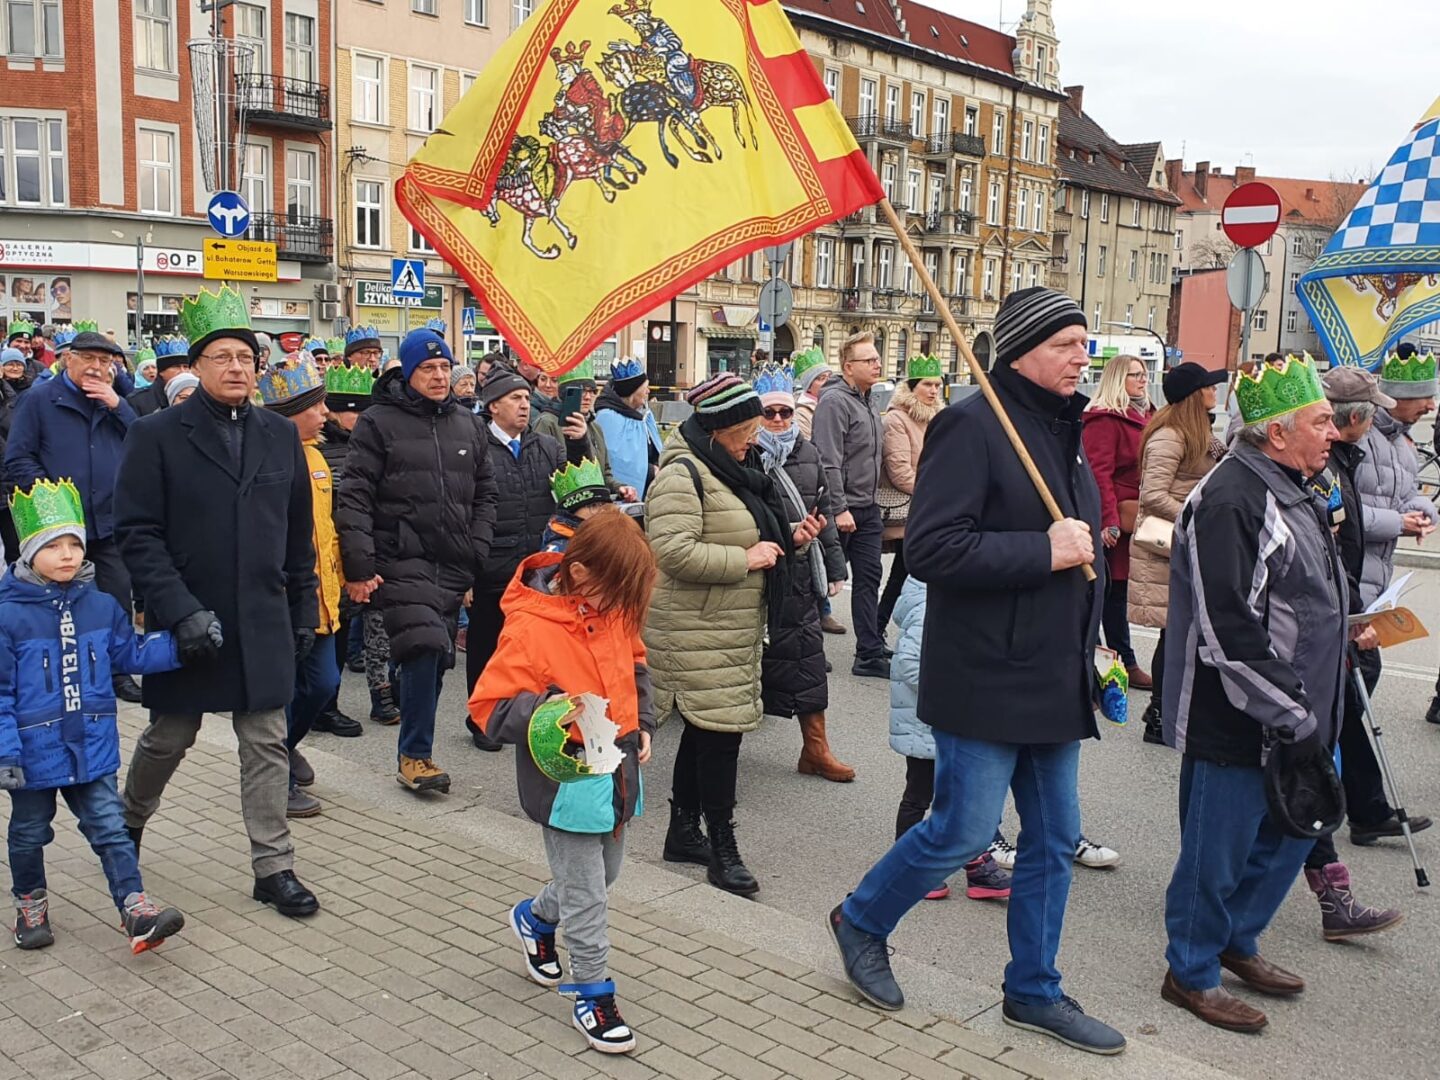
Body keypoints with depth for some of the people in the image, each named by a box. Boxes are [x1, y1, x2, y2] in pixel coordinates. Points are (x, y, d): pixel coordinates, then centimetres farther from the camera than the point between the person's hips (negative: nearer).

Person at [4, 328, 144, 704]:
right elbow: (18, 460, -3)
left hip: (111, 522, 3)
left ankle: (117, 672, 18)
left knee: (118, 601, 6)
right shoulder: (39, 400, 0)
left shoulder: (113, 401, 13)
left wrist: (117, 405, -9)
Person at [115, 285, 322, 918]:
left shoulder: (281, 437, 7)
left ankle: (273, 867, 15)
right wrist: (180, 610, -18)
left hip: (263, 624, 3)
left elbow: (299, 536, 12)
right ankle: (129, 820, 44)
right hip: (185, 623, -2)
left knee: (267, 744, 6)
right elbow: (137, 533, -10)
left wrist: (304, 611, 10)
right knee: (169, 737, 14)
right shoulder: (157, 436, -6)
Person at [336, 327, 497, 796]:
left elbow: (485, 494, 19)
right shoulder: (379, 422, -2)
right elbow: (355, 497, -6)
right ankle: (415, 754, -4)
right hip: (402, 561, -5)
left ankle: (416, 750, 23)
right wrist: (358, 567, -12)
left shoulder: (466, 425, 14)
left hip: (453, 565, 5)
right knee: (424, 648, -17)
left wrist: (476, 550, 6)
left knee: (435, 657, 9)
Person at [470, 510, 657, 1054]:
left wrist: (642, 725, 6)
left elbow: (634, 664, 17)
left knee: (605, 871, 24)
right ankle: (593, 993, 21)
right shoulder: (529, 627, -22)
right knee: (585, 894, 3)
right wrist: (546, 709, -34)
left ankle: (536, 917, 50)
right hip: (567, 780, -8)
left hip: (616, 770, 8)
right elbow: (488, 707, -19)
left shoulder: (609, 607, 0)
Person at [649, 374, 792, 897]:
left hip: (734, 628, 10)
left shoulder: (735, 467, 16)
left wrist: (787, 541, 9)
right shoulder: (683, 474, -17)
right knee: (719, 729, -8)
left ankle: (684, 831, 28)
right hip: (698, 633, -10)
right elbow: (674, 551, -28)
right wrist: (746, 559, -21)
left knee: (705, 728, 16)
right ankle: (722, 848, 3)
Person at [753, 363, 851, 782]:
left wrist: (834, 567, 18)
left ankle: (816, 749, 23)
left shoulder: (808, 454, 12)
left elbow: (824, 513, 18)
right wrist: (787, 536, -24)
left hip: (800, 576, 6)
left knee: (808, 657, 11)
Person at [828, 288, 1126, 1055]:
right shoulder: (973, 426, -15)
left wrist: (1086, 649, 17)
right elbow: (930, 548, -24)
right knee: (962, 832, 1)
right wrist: (1044, 551, -22)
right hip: (986, 681, -9)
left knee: (1054, 840, 14)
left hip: (1055, 680, 9)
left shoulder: (1061, 429, 13)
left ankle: (1033, 991, 30)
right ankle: (861, 921, 27)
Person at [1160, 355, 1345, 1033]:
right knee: (1218, 851, 4)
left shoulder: (1292, 493, 12)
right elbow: (1229, 633, -26)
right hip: (1235, 723, -10)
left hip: (1288, 716, 10)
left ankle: (1237, 940, 41)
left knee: (1289, 834, 21)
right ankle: (1191, 973, 23)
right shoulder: (1230, 502, -21)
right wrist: (1292, 717, -21)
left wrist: (1309, 712, 19)